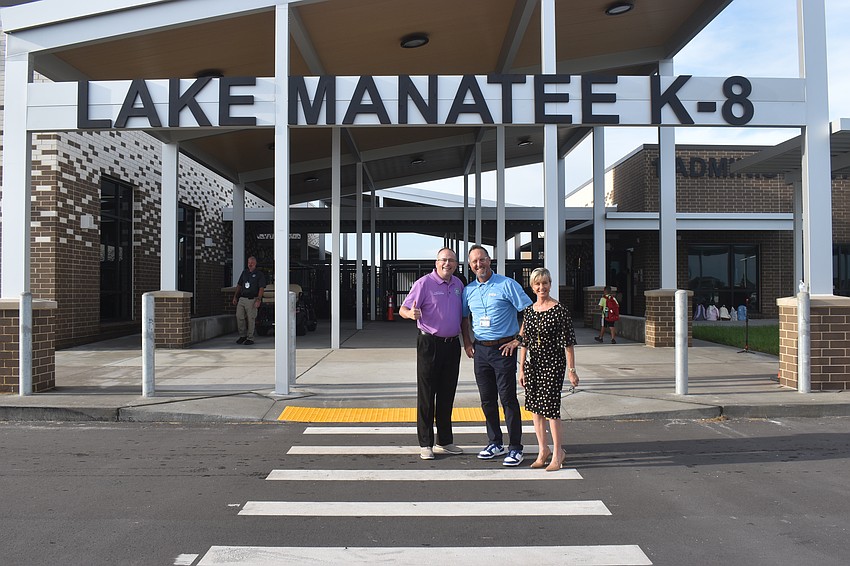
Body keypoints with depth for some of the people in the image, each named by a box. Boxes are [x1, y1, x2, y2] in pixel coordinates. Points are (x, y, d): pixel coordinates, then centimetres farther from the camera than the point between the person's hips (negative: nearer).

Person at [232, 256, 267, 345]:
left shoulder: (260, 274, -2)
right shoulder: (244, 272, 15)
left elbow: (261, 288, -8)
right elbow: (239, 285, 20)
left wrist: (258, 300, -18)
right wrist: (235, 297, 14)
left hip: (252, 300, -5)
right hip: (241, 298, 5)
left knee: (251, 319, -2)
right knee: (239, 317, 2)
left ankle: (250, 338, 6)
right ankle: (242, 335, 17)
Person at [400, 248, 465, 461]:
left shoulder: (458, 284, 10)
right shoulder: (424, 283, -8)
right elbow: (403, 309, -12)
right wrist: (411, 313, -35)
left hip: (452, 345, 6)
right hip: (430, 344, -6)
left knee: (447, 395, 12)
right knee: (426, 395, -1)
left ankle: (444, 442, 22)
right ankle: (425, 444, 8)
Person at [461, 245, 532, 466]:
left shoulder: (506, 285, -7)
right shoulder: (468, 290, 10)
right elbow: (465, 317, 24)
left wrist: (519, 340, -11)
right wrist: (467, 342, 14)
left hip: (503, 349, -5)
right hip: (480, 350, 5)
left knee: (508, 398, -3)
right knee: (487, 399, 11)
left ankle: (515, 448, 5)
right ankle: (495, 443, 24)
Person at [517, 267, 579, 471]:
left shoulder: (559, 310, -9)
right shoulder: (529, 311, 7)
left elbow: (568, 342, -9)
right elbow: (524, 342, 11)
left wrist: (571, 370, -11)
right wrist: (521, 369, 10)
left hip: (553, 363, -6)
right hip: (532, 363, 6)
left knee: (550, 406, -5)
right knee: (535, 407, 10)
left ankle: (557, 452, 11)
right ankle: (543, 449, 25)